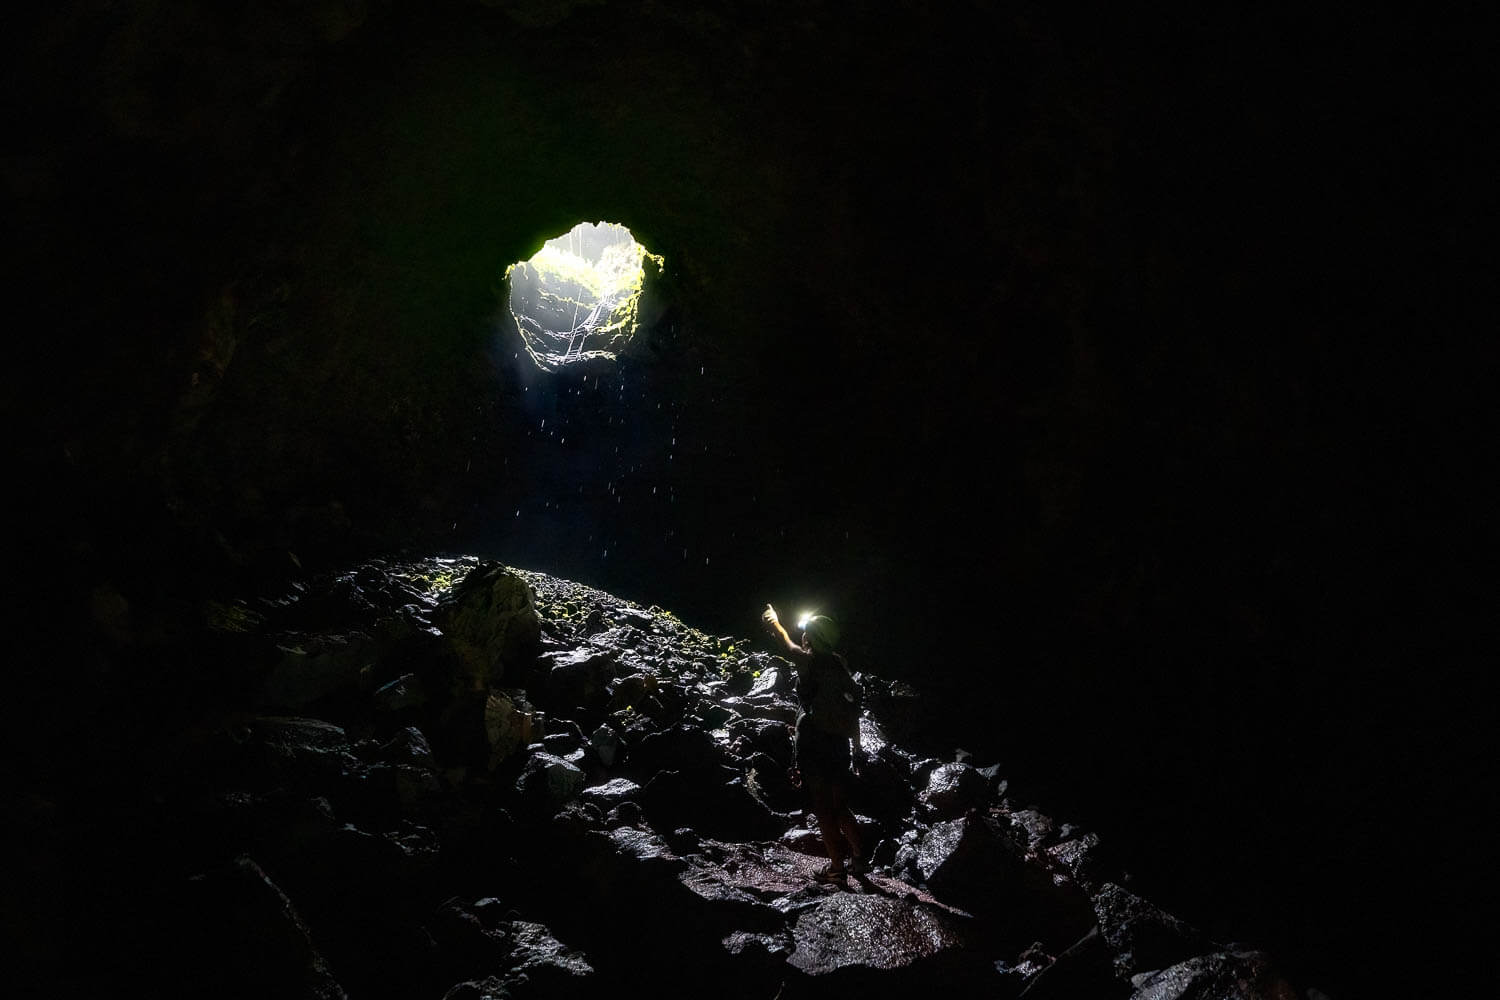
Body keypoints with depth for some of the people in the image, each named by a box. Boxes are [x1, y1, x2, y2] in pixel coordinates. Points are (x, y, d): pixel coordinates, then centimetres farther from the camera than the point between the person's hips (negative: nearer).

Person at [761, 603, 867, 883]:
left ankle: (836, 867, 3)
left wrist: (773, 622, 31)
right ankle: (858, 857, 17)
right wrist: (857, 747, 19)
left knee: (824, 811, 1)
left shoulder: (811, 661, -10)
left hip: (814, 747, -7)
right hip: (839, 745, 7)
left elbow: (787, 645, 12)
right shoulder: (840, 667, 8)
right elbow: (854, 711, 11)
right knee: (841, 808, 18)